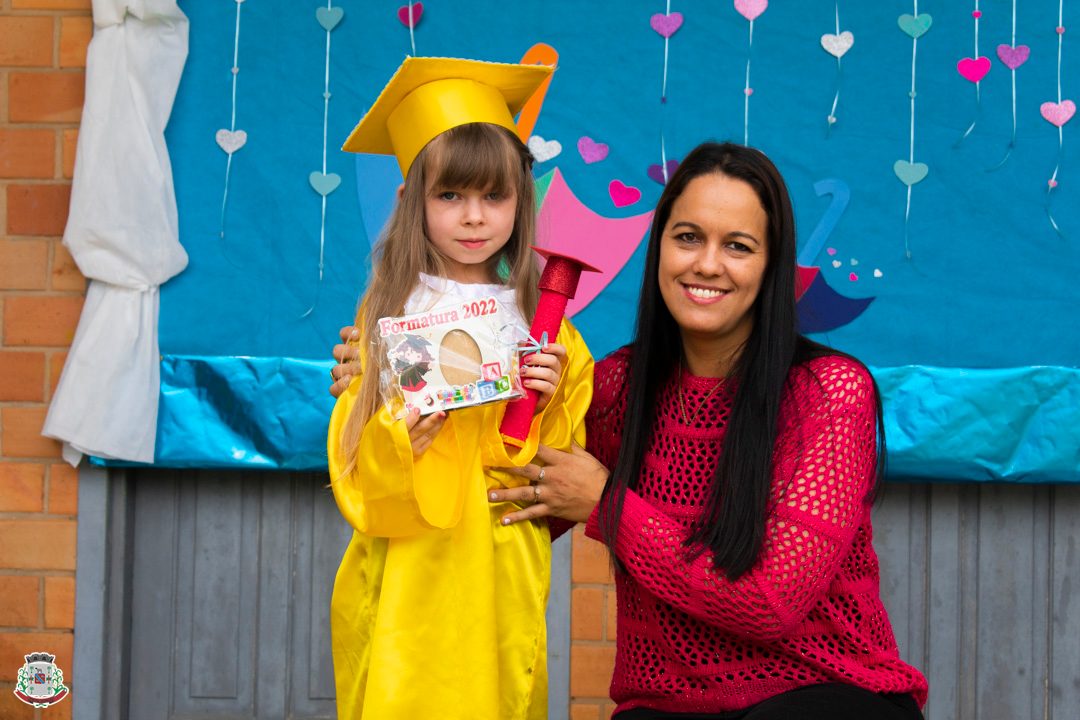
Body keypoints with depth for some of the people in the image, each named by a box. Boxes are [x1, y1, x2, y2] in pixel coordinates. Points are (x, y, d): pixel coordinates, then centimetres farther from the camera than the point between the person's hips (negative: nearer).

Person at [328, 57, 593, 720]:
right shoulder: (385, 314, -1)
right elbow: (356, 477, -2)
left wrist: (541, 408, -10)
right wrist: (403, 434, -21)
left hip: (501, 582, 2)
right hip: (406, 583, -1)